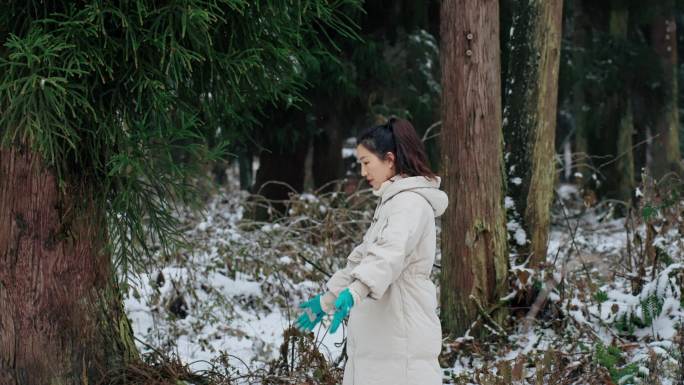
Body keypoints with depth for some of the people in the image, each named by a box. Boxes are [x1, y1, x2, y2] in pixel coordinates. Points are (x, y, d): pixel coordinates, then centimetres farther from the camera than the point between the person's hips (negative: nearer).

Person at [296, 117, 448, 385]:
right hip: (378, 337, 10)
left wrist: (353, 292, -44)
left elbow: (390, 254, -30)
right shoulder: (391, 202, 21)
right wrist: (327, 299, 30)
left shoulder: (411, 202, -12)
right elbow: (362, 257, 29)